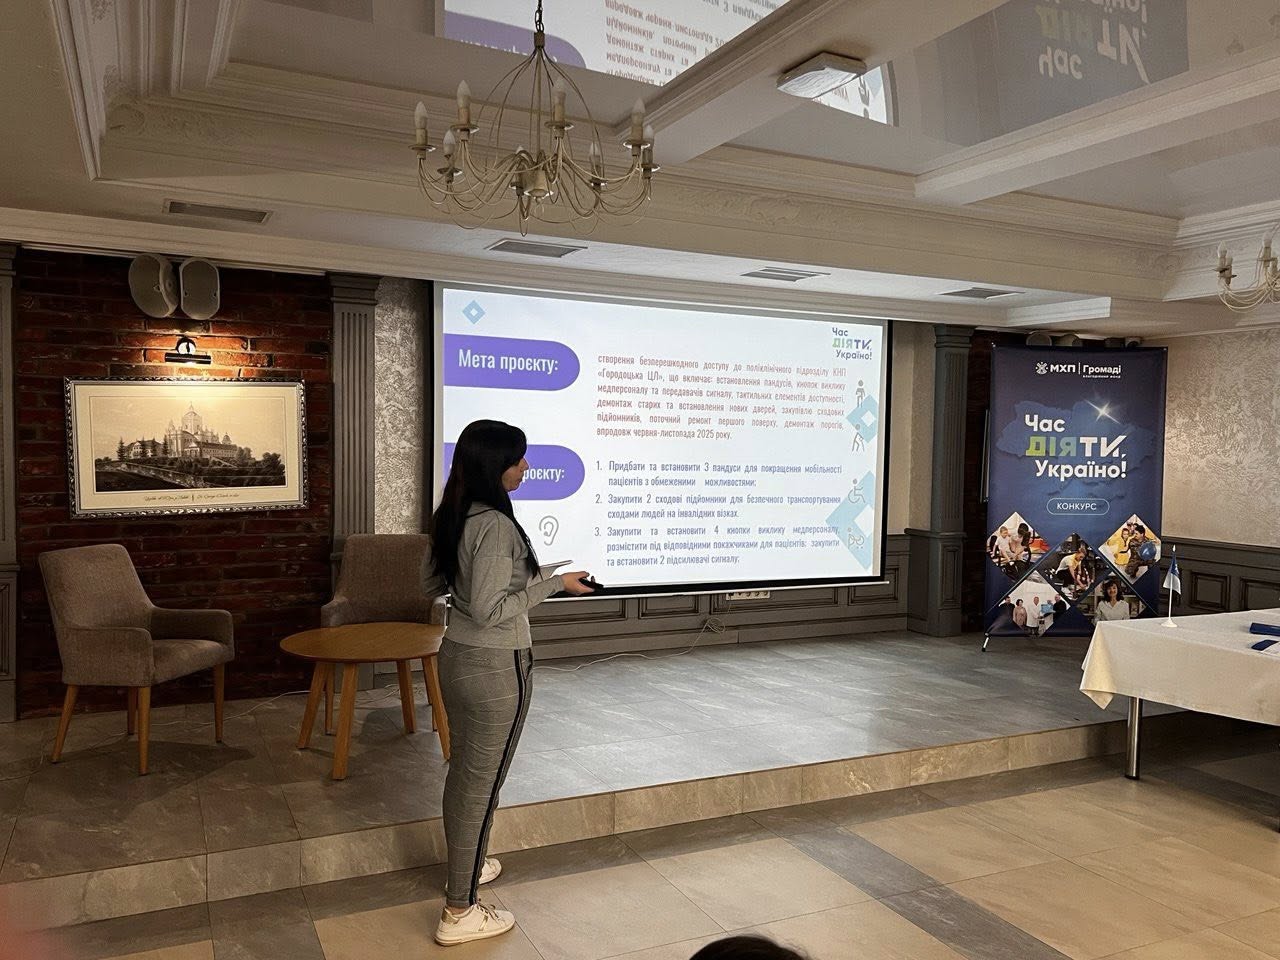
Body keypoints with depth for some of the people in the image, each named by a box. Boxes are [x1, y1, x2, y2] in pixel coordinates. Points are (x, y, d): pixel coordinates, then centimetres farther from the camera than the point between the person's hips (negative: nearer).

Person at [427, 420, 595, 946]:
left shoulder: (453, 517, 3)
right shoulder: (496, 524, -24)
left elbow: (433, 584, 13)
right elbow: (490, 610, -25)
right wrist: (552, 583, -18)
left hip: (456, 655, 9)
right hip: (496, 667, -9)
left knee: (463, 769, 23)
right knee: (482, 782, 4)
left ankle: (463, 868, 43)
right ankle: (459, 913, 16)